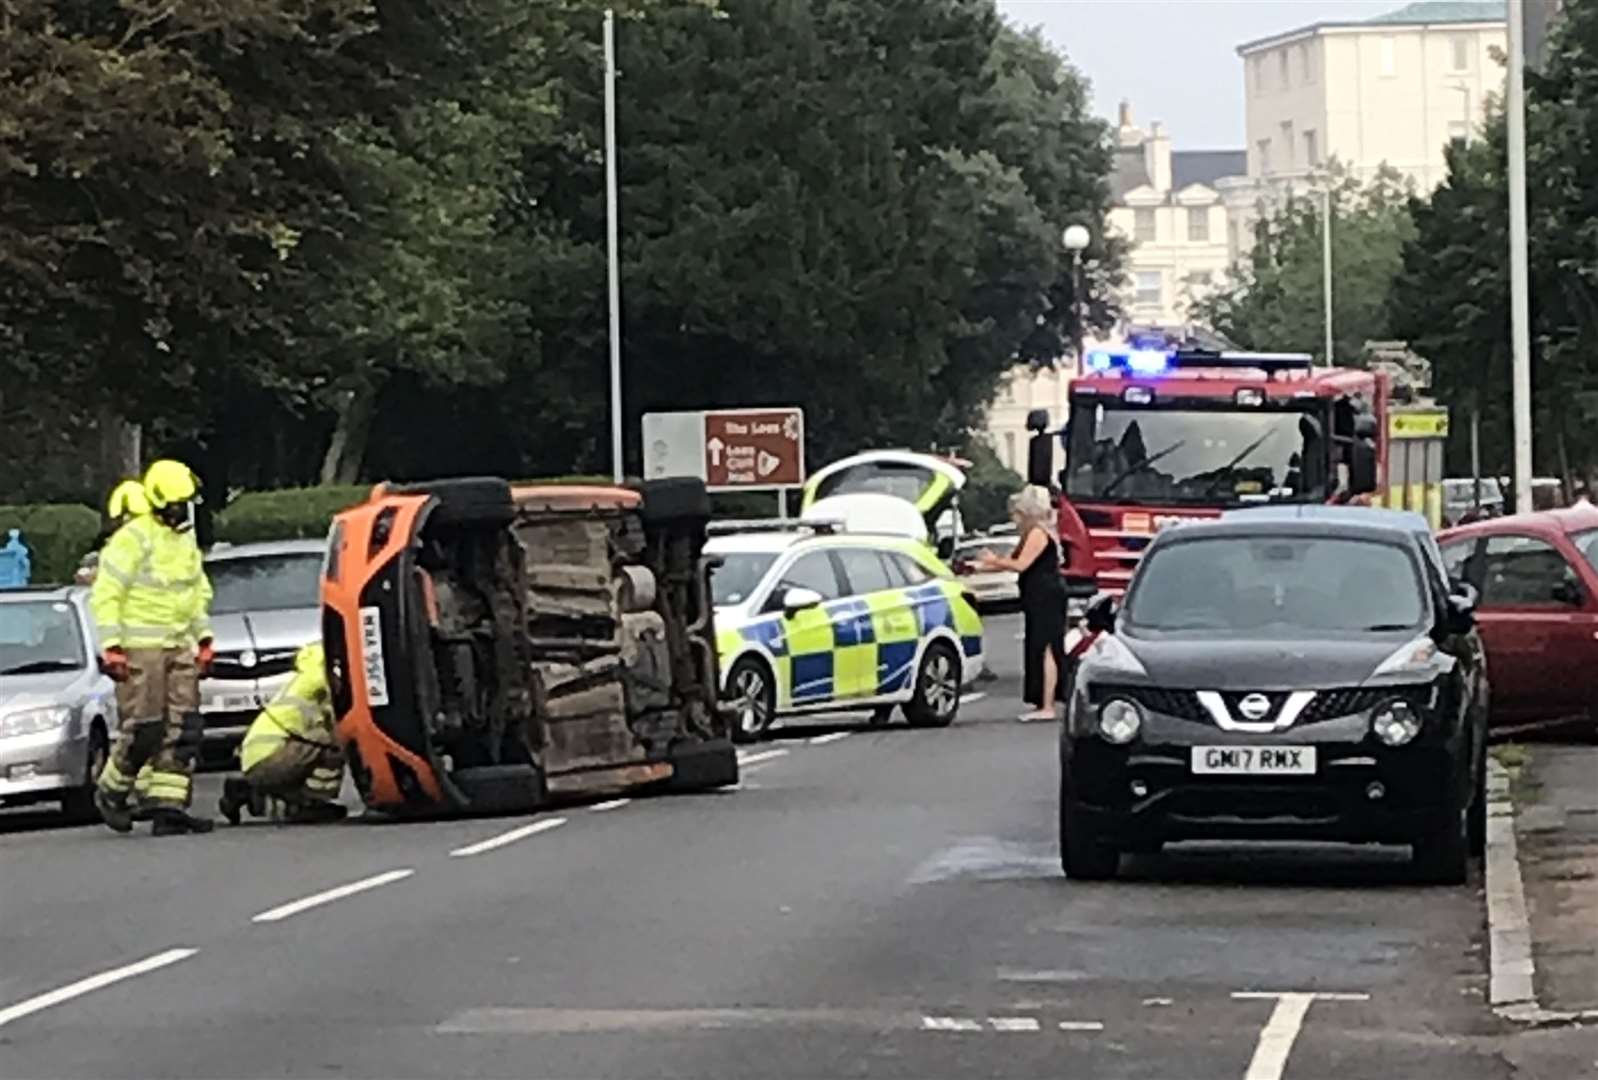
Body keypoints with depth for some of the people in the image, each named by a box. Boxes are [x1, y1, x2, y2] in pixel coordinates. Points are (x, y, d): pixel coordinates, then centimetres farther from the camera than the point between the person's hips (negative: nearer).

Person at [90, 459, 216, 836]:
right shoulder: (132, 539, -11)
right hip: (141, 647, -8)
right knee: (144, 729, -10)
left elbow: (199, 591, 26)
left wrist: (203, 636, 19)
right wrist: (110, 645, -17)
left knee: (182, 729, -1)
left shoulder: (186, 540, 14)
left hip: (179, 647, 8)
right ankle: (111, 791, 11)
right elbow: (105, 594, -12)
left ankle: (169, 806, 0)